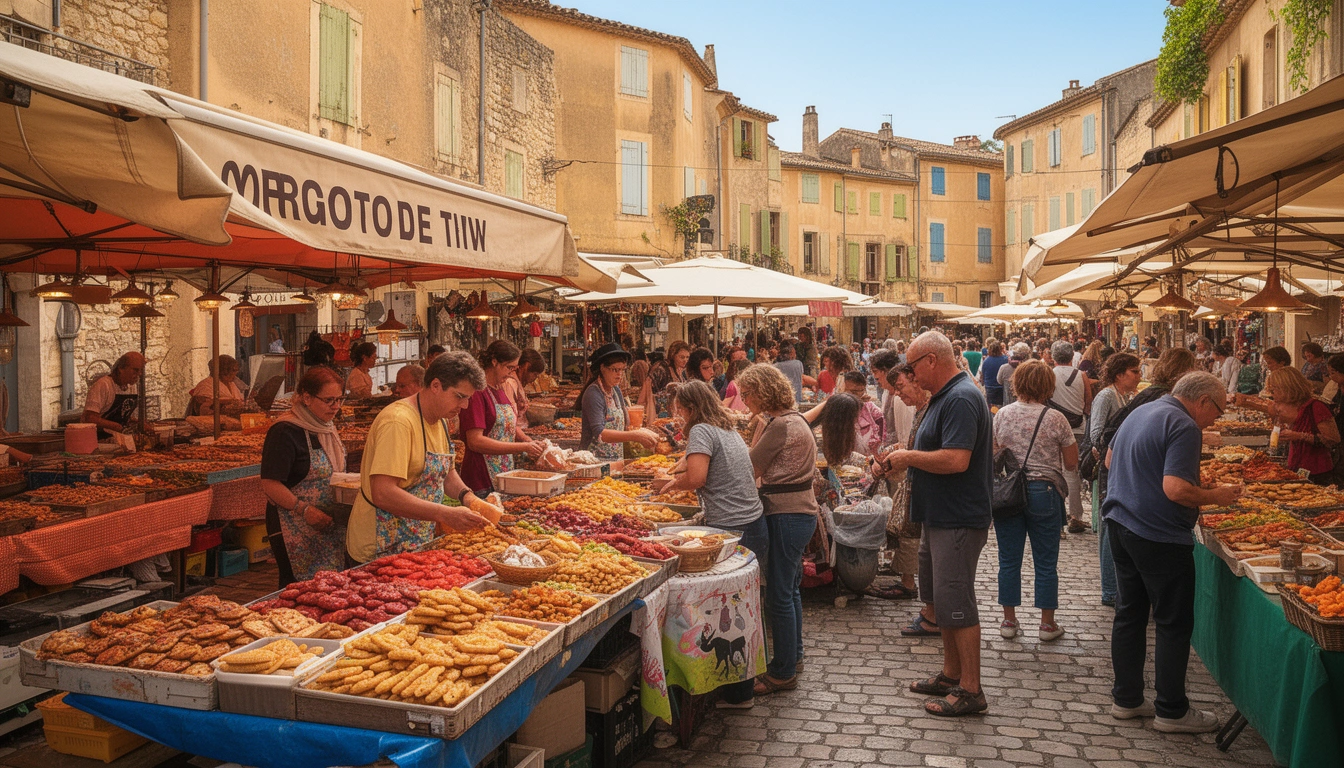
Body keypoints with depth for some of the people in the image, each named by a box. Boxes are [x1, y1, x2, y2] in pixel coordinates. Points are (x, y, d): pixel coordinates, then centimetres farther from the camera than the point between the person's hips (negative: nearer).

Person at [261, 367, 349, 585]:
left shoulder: (327, 428, 11)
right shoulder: (285, 432, -15)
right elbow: (270, 485, -19)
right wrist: (305, 510, -25)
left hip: (329, 525, 8)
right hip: (296, 530, -8)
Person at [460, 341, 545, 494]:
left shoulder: (500, 389, 15)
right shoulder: (477, 391, -13)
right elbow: (475, 442, -21)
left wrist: (530, 443, -1)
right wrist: (523, 447, -19)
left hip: (506, 474, 8)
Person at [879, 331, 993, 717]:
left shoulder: (961, 398, -20)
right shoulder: (945, 396, 14)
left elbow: (956, 459, -29)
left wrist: (909, 457, -16)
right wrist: (906, 457, 7)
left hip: (958, 520, -11)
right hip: (940, 516, 11)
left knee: (955, 603, -4)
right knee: (942, 598, 18)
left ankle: (970, 690, 7)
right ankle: (951, 674, 30)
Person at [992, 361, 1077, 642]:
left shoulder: (1001, 415, -1)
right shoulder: (1056, 419, -7)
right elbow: (1071, 463, -2)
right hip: (1044, 493, -2)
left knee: (1009, 560, 10)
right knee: (1046, 562, 8)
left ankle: (1009, 620, 17)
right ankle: (1048, 624, 16)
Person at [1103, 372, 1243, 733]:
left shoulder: (1140, 412, 12)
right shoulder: (1183, 427, -17)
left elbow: (1110, 462, 23)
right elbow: (1176, 489, -25)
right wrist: (1215, 497, -10)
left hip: (1120, 524, 9)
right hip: (1158, 536, -9)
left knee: (1129, 614, 15)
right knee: (1174, 623, 4)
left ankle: (1126, 699, 24)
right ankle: (1172, 711, 13)